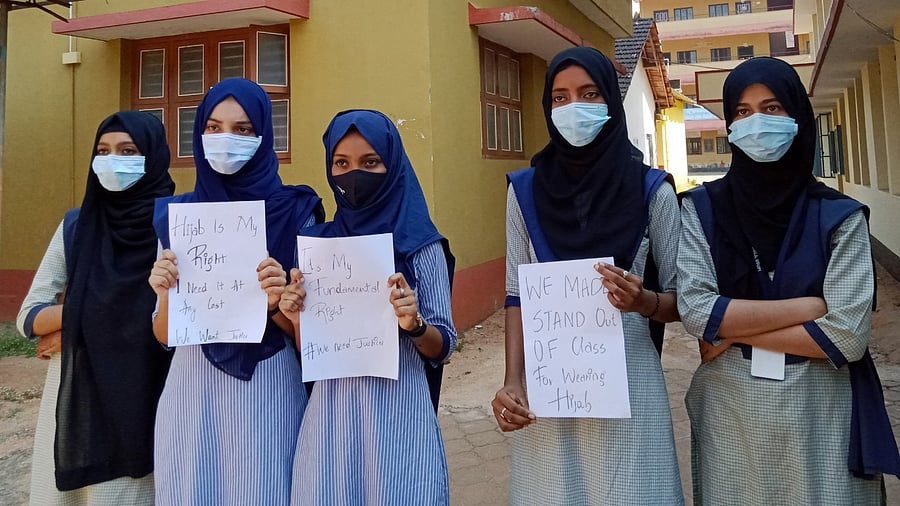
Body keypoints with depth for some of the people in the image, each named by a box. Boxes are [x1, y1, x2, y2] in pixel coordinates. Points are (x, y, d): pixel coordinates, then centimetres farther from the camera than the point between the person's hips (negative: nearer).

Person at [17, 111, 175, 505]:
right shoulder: (76, 225, 4)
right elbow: (28, 318, 4)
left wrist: (79, 321, -8)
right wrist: (87, 308, -13)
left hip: (140, 401, -3)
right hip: (73, 396, 4)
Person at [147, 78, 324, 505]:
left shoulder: (294, 211, -5)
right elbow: (164, 336, 5)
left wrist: (278, 301, -21)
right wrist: (165, 293, -15)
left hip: (266, 388, -2)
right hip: (191, 389, 3)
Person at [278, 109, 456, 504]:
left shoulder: (422, 246, -4)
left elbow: (444, 347, -2)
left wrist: (415, 325, -21)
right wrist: (296, 319, -12)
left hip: (398, 411, -2)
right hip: (330, 412, 2)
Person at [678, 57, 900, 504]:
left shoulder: (838, 216, -4)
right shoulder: (702, 208, -3)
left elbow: (847, 336, -13)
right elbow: (695, 311, -14)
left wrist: (734, 331, -13)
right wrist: (810, 305, -14)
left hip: (820, 417, 0)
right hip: (729, 414, 1)